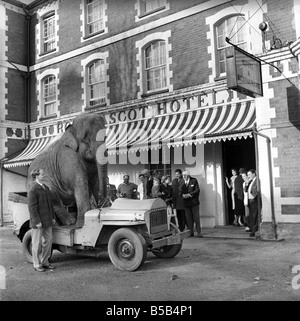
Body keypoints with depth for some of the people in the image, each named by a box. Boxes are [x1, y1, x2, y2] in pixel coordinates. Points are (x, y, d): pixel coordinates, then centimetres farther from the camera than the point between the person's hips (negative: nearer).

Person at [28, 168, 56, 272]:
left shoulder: (46, 188, 10)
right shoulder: (33, 190, -15)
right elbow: (32, 207, -17)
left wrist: (53, 217, 14)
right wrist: (37, 222, -19)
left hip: (47, 221, 8)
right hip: (38, 222, -8)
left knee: (48, 240, 12)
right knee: (37, 243, 3)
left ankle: (45, 262, 24)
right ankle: (37, 265, 14)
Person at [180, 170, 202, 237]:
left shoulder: (194, 181, 1)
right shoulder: (182, 183, 10)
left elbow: (197, 190, -5)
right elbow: (180, 192, 8)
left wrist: (190, 194, -15)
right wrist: (183, 195, -14)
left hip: (194, 201, -3)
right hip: (186, 203, 3)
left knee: (196, 217, -2)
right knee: (189, 218, 4)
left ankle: (198, 232, 3)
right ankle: (190, 232, 11)